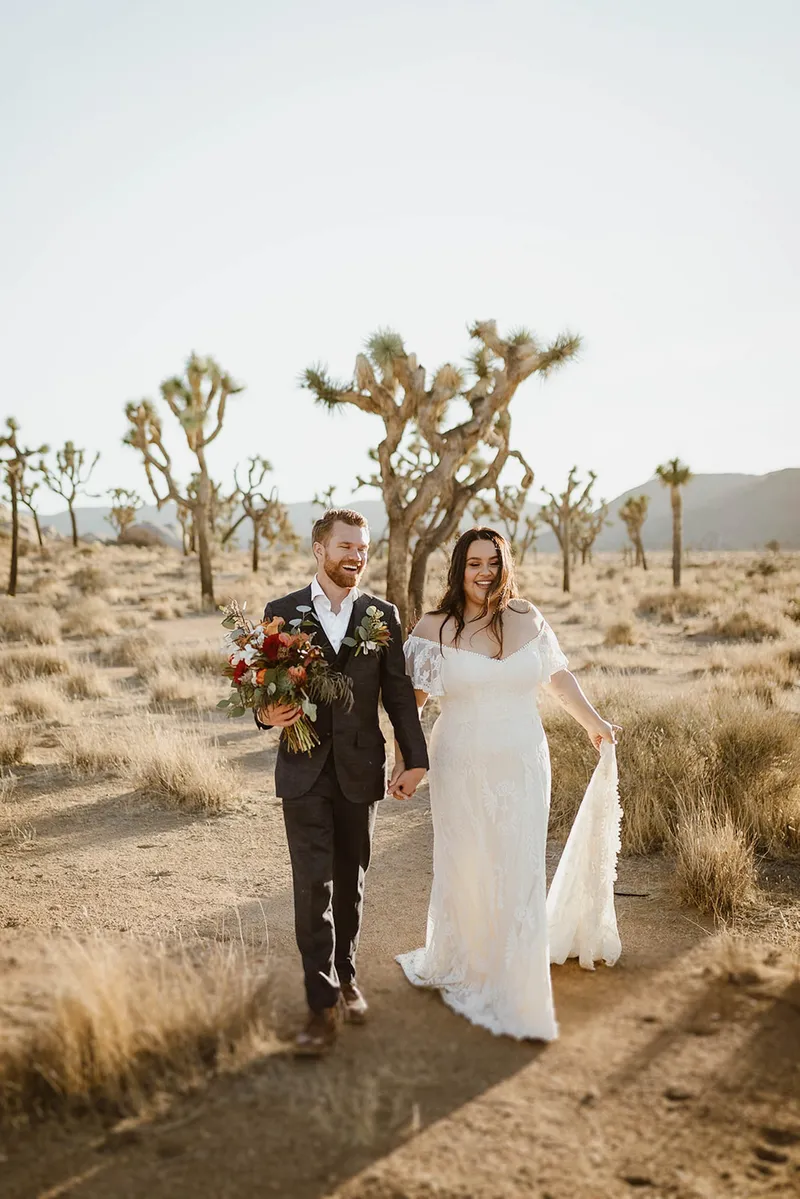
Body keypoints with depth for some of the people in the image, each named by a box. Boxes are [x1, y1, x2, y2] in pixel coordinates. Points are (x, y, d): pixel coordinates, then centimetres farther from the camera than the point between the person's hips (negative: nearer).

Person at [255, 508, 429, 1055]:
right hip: (305, 770, -1)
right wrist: (267, 715, -17)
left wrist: (416, 759, -1)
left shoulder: (383, 615, 4)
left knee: (351, 882, 13)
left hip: (360, 769, 2)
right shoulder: (281, 613, 1)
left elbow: (400, 694, 4)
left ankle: (345, 976, 33)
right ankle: (323, 1004, 3)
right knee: (313, 884, -5)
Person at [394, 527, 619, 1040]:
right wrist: (403, 760, -9)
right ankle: (454, 965, 37)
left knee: (521, 875, 2)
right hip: (462, 767, -1)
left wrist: (595, 722, 25)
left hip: (523, 766, 2)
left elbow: (559, 675, 16)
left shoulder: (528, 619, 3)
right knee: (464, 870, 10)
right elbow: (411, 701, -3)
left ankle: (521, 996, 15)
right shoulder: (436, 628, -4)